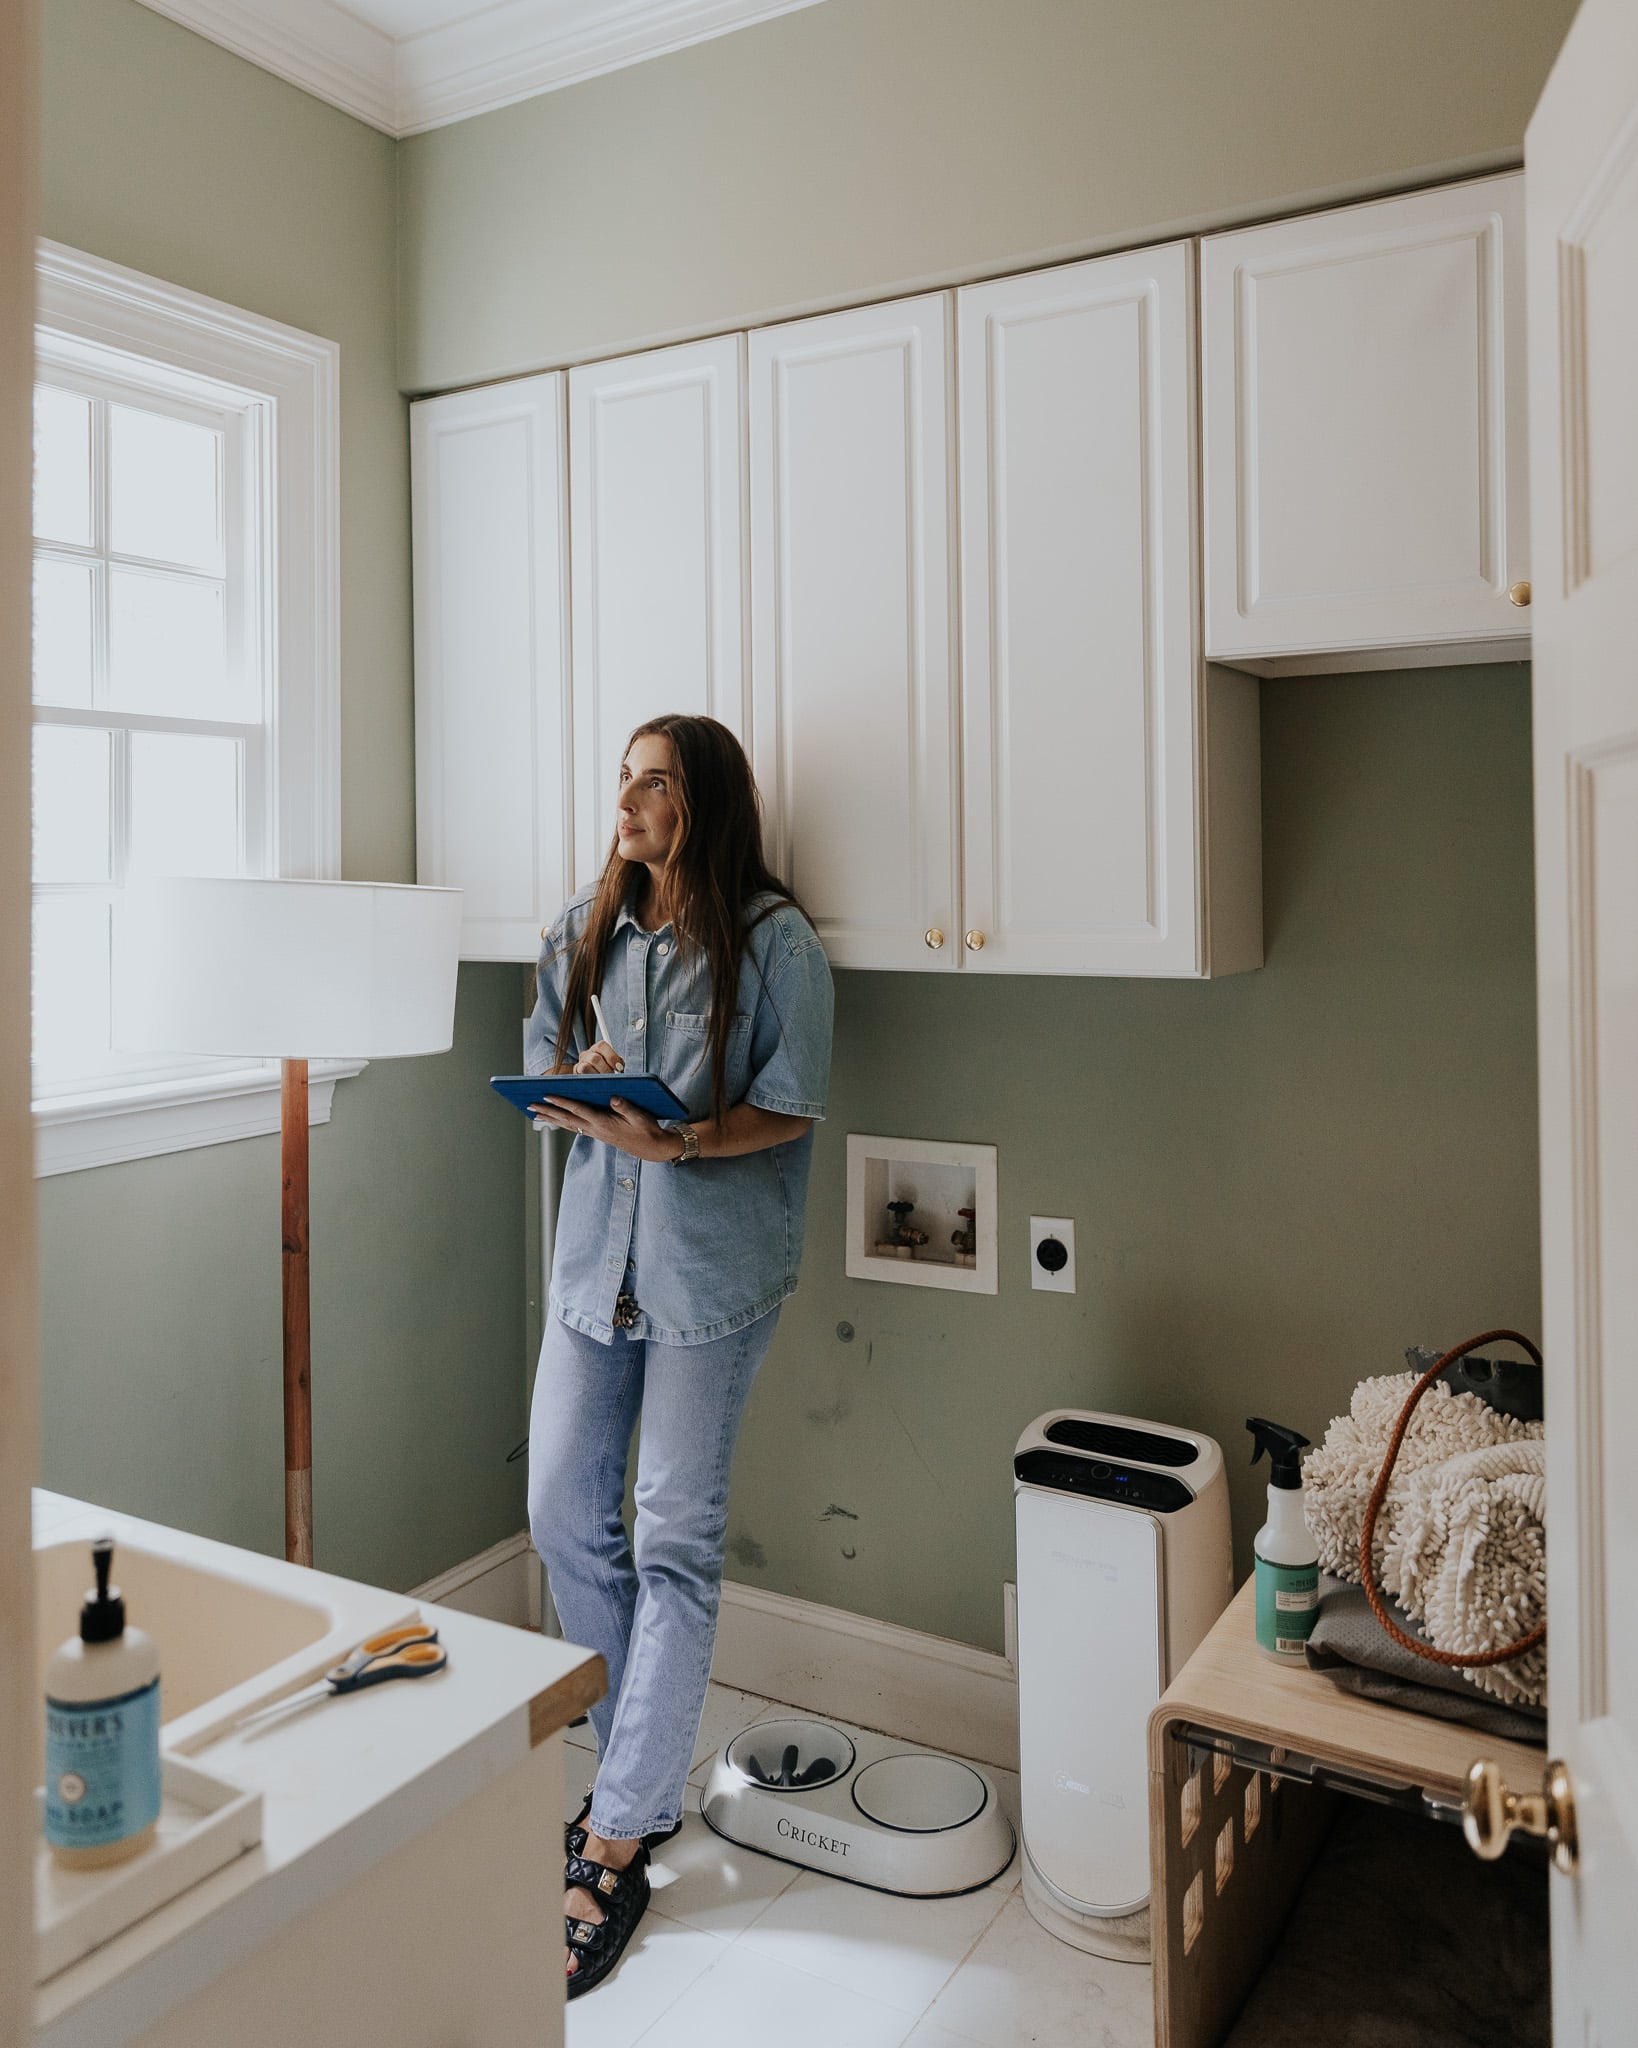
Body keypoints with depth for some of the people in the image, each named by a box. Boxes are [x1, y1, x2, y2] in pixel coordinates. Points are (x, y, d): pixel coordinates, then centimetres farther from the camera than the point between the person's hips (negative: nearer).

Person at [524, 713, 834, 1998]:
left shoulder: (774, 941, -8)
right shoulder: (581, 933, 9)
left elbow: (792, 1109, -9)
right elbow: (537, 1084, 12)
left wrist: (677, 1140, -24)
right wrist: (583, 1094, -11)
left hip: (712, 1268, -6)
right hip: (596, 1254, 6)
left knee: (675, 1543, 1)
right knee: (564, 1514, 10)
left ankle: (617, 1842, 13)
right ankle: (649, 1767, 31)